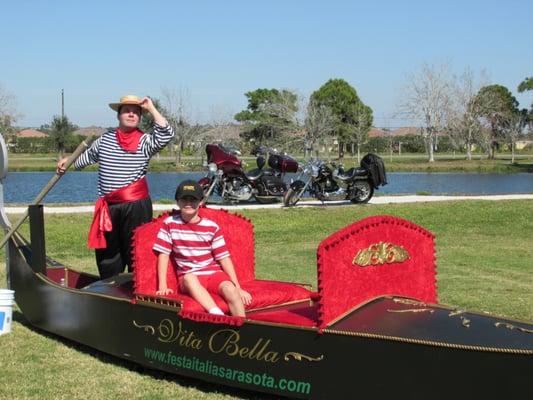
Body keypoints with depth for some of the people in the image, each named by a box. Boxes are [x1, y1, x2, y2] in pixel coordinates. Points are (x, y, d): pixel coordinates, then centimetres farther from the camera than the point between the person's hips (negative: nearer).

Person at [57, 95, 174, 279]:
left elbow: (166, 134, -21)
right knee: (106, 250, 13)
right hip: (108, 207, 5)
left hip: (136, 205, -4)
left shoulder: (144, 141, -2)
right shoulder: (105, 139, 9)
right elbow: (87, 156, 27)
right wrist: (67, 162, 13)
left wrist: (151, 108, -14)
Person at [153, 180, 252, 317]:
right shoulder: (170, 224, 0)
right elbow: (163, 255, 0)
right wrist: (163, 286, -10)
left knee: (230, 290, -31)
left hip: (213, 272, 1)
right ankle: (217, 315, -49)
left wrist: (238, 288, -3)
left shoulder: (212, 227, 1)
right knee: (189, 277, -37)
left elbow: (224, 258, 2)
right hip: (189, 279, -1)